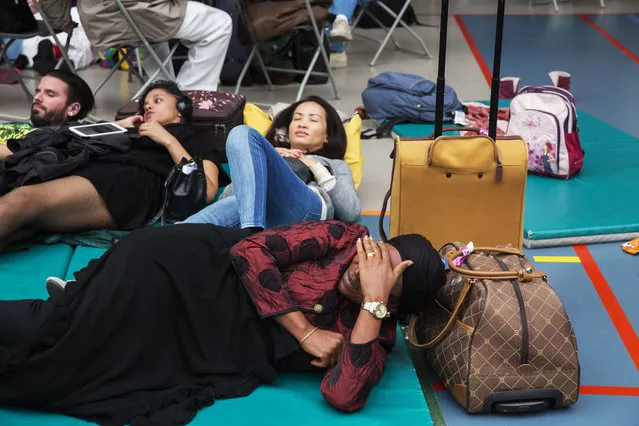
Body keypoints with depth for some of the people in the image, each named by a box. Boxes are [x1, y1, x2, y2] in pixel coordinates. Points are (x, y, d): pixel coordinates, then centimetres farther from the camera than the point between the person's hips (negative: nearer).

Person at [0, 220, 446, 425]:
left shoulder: (376, 333, -1)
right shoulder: (346, 238, -3)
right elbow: (250, 250, -8)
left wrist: (374, 300, -20)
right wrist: (304, 331, -14)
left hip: (210, 349, 2)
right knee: (55, 334, -18)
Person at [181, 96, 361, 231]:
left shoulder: (335, 165, 39)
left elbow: (351, 213, 15)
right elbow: (226, 197, 24)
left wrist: (317, 169, 13)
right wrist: (266, 157, 17)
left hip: (305, 209, -3)